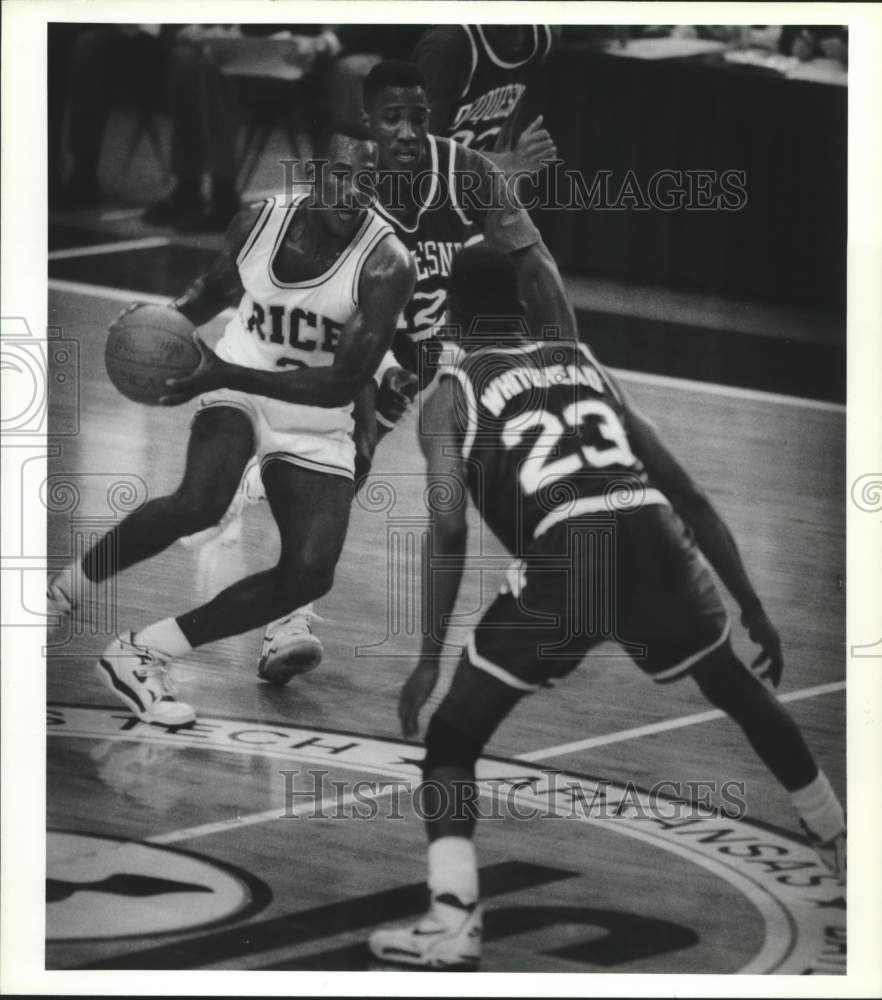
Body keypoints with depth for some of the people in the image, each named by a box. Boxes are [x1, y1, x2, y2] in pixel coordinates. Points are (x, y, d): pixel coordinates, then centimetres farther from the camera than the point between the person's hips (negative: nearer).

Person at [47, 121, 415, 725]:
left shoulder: (386, 264, -21)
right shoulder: (259, 223, -8)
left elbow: (347, 383, -28)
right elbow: (217, 288, 17)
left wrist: (227, 373, -34)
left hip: (318, 420, 0)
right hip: (236, 391, 0)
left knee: (309, 573, -15)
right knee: (200, 503, -31)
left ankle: (141, 654, -2)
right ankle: (65, 591, -11)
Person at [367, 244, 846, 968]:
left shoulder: (451, 396, 16)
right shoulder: (584, 365, 28)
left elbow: (449, 529, 0)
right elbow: (688, 496, 25)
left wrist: (430, 660, 4)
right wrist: (753, 609, 29)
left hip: (566, 551, -4)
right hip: (652, 536, 4)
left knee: (452, 737, 13)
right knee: (743, 695, 32)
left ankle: (453, 919, -5)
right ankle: (847, 853, 44)